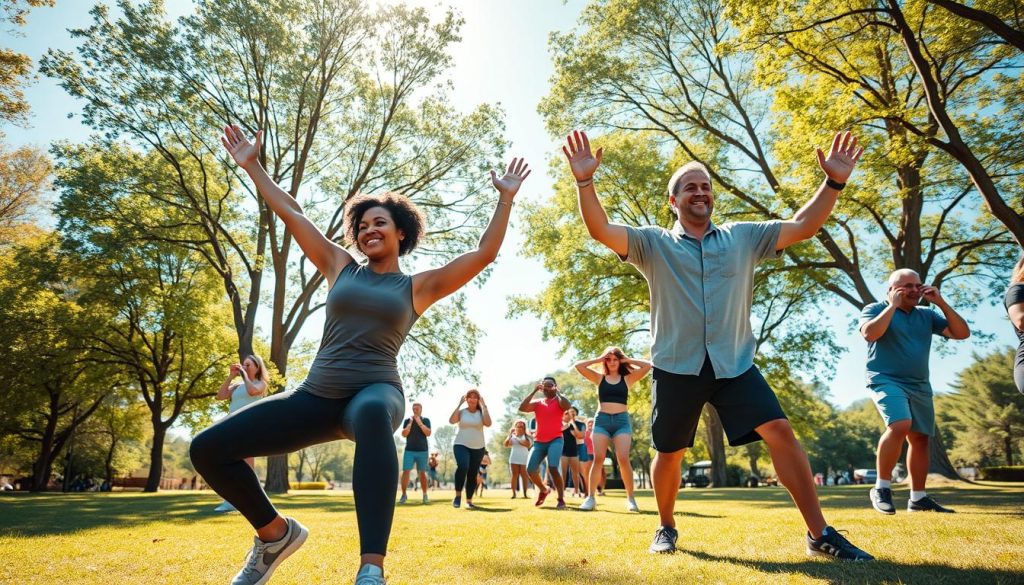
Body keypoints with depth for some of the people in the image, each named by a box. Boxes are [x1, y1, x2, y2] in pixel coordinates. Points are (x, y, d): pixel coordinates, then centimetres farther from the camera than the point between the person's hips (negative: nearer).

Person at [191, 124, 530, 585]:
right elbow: (291, 214, 20)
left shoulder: (419, 286, 10)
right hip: (316, 396, 4)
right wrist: (252, 167, 24)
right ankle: (277, 534, 17)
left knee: (372, 414, -45)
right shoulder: (340, 267, 16)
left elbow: (484, 254, 7)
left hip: (375, 392, -4)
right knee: (208, 448, -6)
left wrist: (506, 199, 9)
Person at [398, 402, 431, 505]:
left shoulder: (426, 420, 5)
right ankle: (404, 495, 0)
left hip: (422, 450, 0)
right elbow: (404, 434, -3)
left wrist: (419, 422, -12)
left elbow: (428, 433, -8)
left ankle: (425, 495, 12)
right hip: (409, 450, 0)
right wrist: (410, 422, -10)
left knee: (422, 473, 4)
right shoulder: (407, 420, 7)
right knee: (405, 471, -8)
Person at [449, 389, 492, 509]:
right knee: (462, 467, -28)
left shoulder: (481, 413, 3)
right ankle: (458, 495, -12)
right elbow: (451, 421, -17)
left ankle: (469, 501, 20)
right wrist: (459, 404, -13)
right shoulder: (461, 412, 2)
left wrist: (484, 406, -13)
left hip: (478, 448, 2)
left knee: (473, 474, 6)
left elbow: (488, 423, -17)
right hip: (461, 445, -2)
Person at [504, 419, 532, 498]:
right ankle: (513, 493, -2)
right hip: (514, 459, 1)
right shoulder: (512, 436, 6)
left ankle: (525, 493, 2)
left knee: (524, 475, -1)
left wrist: (517, 439, -17)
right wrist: (510, 435, -14)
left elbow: (528, 444, -18)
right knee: (515, 475, 0)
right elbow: (506, 444, -7)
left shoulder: (527, 436, 1)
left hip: (524, 459, -1)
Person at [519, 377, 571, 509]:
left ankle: (561, 500, -10)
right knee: (530, 470, -2)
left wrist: (557, 392, -11)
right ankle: (543, 489, 26)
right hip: (539, 442, 4)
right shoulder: (537, 403, 12)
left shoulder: (559, 401, 3)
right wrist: (534, 391, -5)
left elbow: (567, 406, -23)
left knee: (552, 468, -23)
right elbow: (522, 408, -7)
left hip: (555, 440, -4)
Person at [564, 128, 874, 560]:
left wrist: (833, 182, -8)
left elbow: (803, 227, 5)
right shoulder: (653, 244, 1)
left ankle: (819, 534, 4)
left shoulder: (743, 238, 8)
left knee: (780, 432, -10)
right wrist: (585, 182, -27)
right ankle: (666, 528, 33)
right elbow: (601, 230, -12)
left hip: (734, 363, 2)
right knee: (669, 454, 9)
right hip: (676, 366, -1)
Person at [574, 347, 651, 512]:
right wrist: (598, 359, 9)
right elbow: (579, 366, 5)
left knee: (623, 459, -12)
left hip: (622, 420, -1)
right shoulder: (599, 378, 13)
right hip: (602, 420, 1)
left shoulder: (628, 378, 12)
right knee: (598, 459, -7)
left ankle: (630, 498, -3)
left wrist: (627, 360, 9)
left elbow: (647, 366, 3)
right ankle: (591, 497, -3)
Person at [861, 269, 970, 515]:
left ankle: (918, 498, 16)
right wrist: (893, 305, -13)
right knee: (900, 425, -27)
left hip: (919, 386, 7)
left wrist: (941, 303, 1)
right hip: (887, 381, -6)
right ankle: (882, 487, -17)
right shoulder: (875, 309, 0)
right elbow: (869, 334, -20)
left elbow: (962, 333, 9)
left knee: (920, 438, 6)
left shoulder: (927, 315, 16)